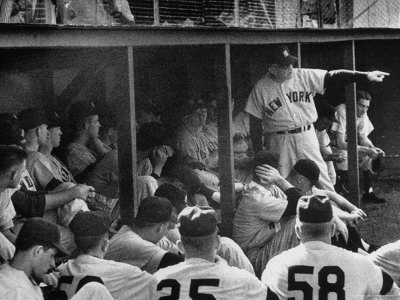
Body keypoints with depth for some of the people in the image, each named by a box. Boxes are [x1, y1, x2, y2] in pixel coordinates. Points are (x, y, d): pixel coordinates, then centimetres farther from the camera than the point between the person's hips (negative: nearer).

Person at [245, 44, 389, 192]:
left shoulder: (304, 76, -1)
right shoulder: (260, 88, -5)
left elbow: (333, 77, -8)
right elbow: (255, 123, 0)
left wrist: (366, 75, -18)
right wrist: (258, 154, -1)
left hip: (306, 136, 2)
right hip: (279, 143, -2)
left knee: (321, 177, 3)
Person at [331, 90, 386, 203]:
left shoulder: (362, 114, -10)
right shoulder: (342, 111, -32)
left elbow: (363, 138, -2)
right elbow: (340, 143, -35)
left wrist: (373, 148, -24)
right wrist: (365, 149, -37)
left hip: (347, 141, 7)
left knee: (368, 155, -10)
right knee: (343, 155, -35)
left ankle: (368, 192, -3)